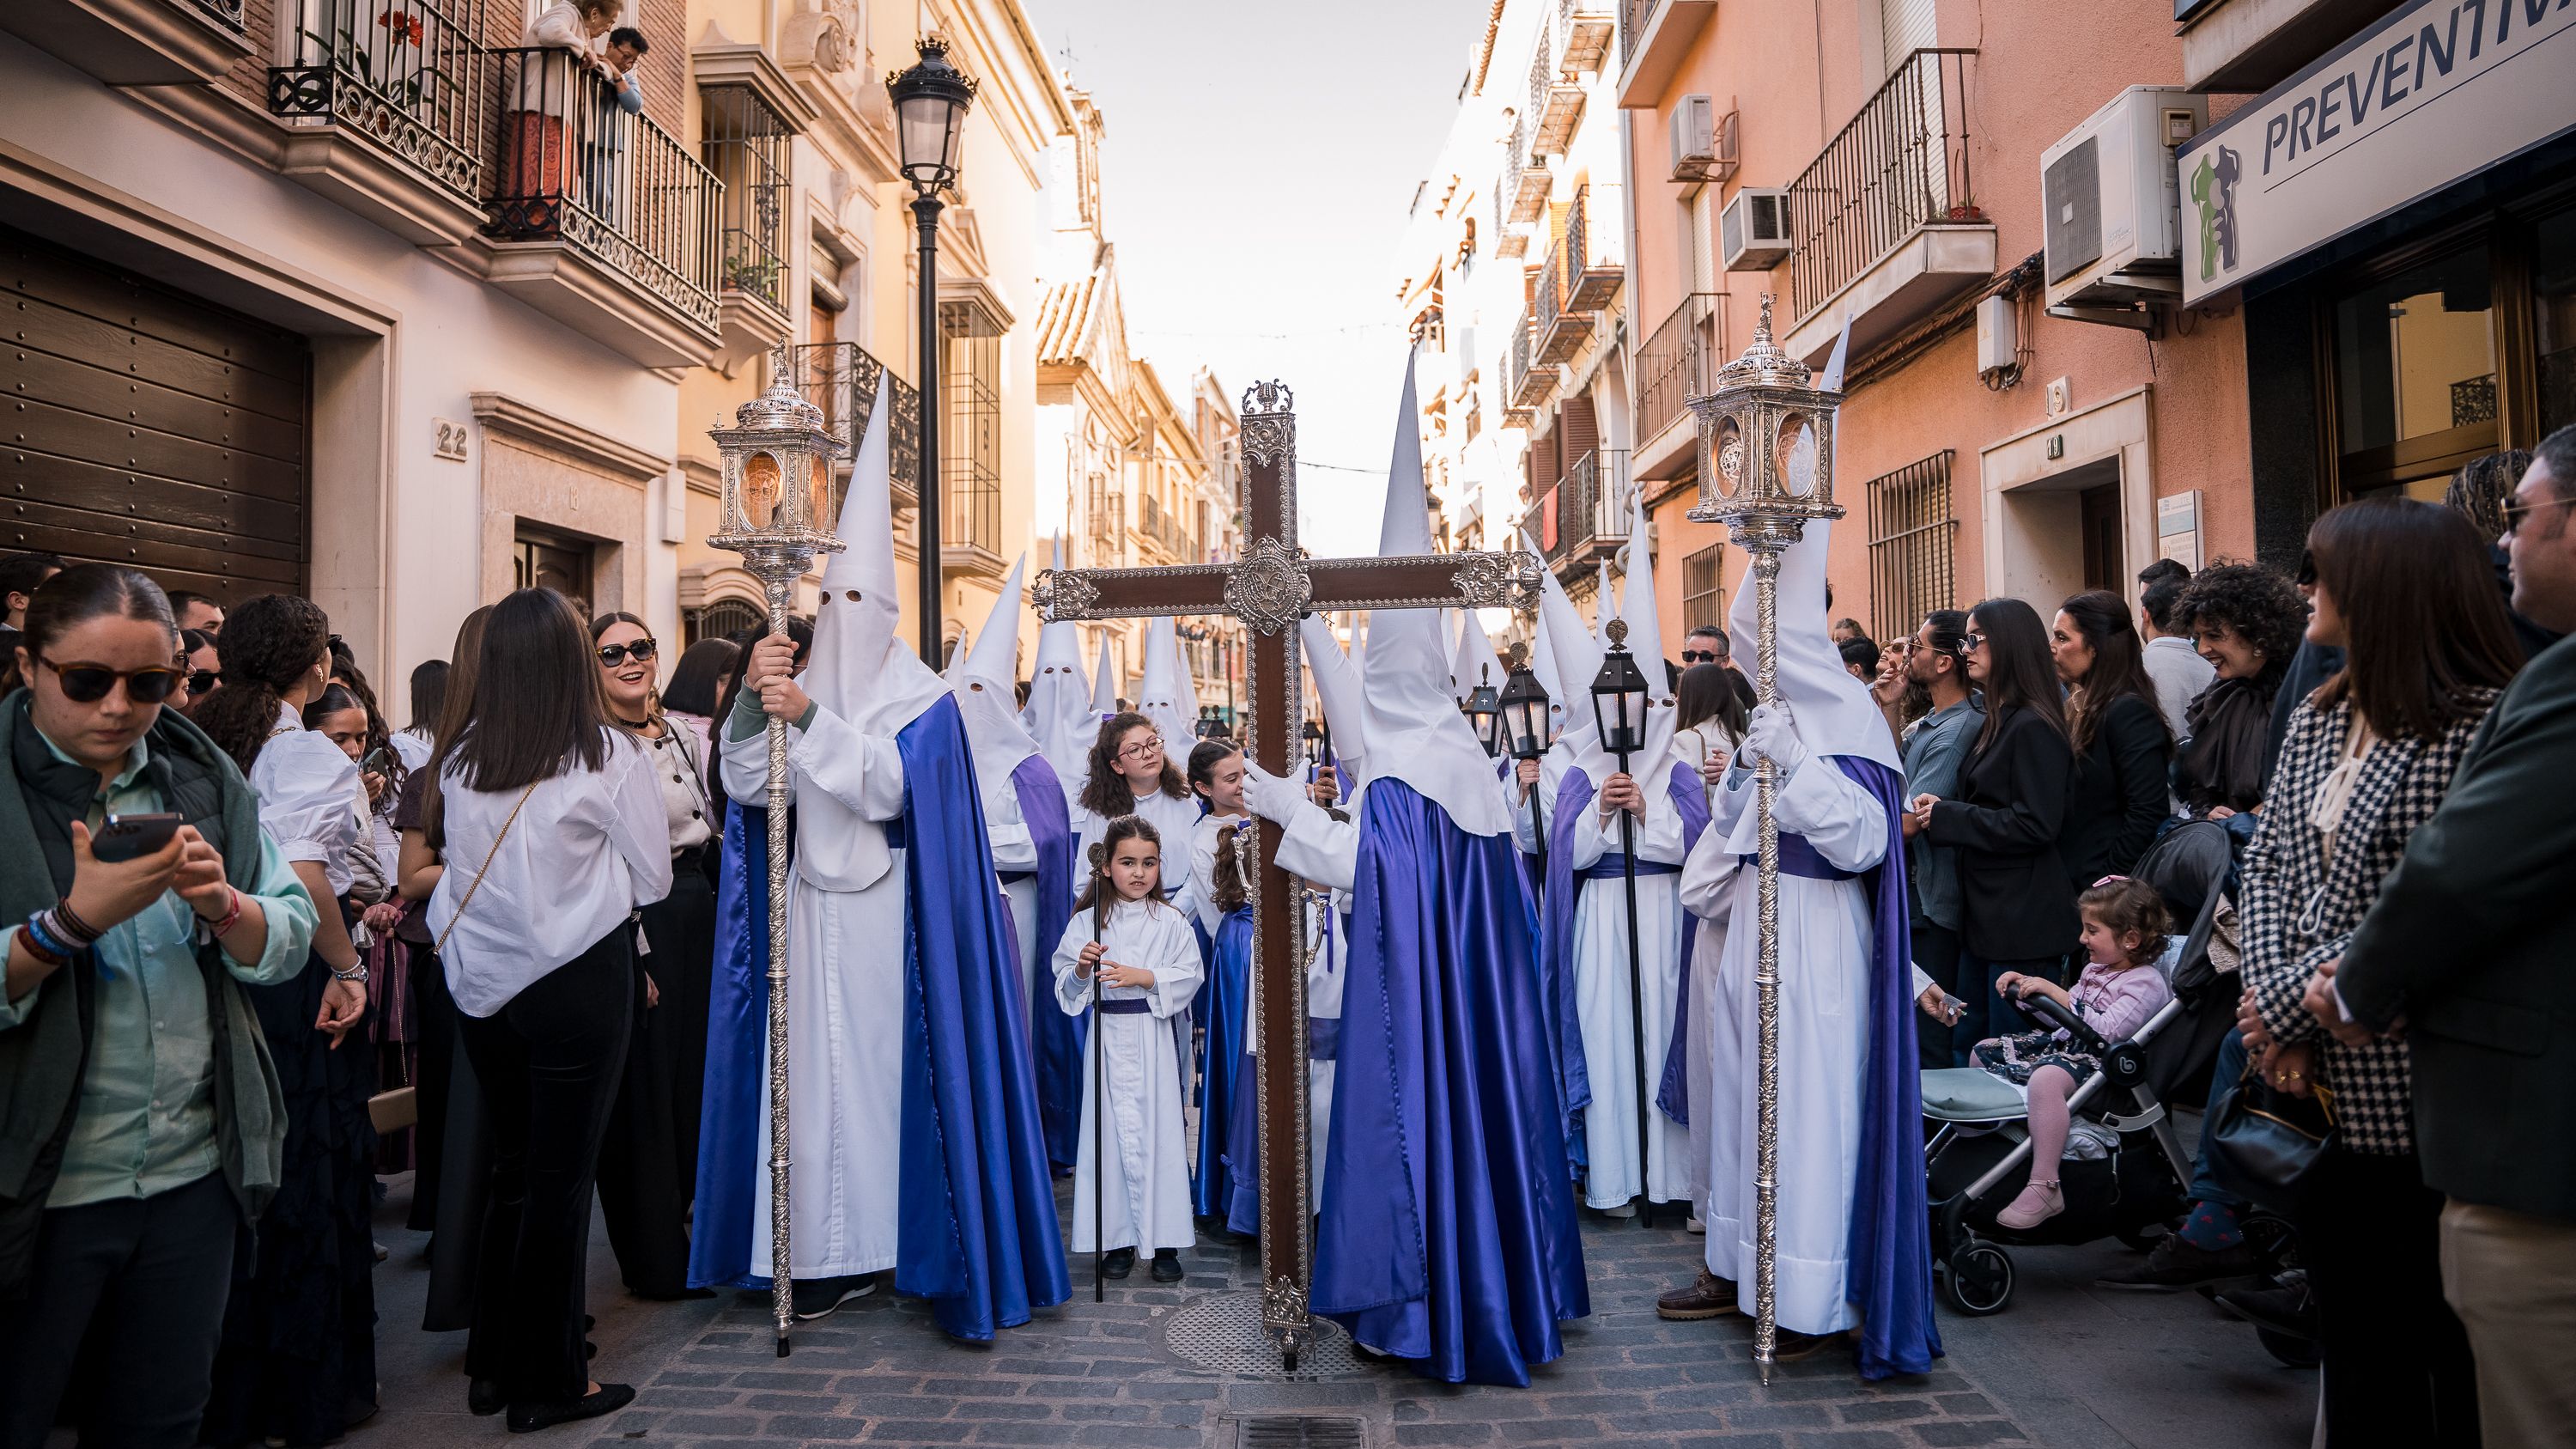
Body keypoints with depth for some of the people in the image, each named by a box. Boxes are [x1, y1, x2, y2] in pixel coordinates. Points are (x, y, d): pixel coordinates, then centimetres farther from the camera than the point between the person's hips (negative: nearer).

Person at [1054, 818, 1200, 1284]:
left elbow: (1189, 976, -5)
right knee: (1112, 1133, 4)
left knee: (1160, 1133, 0)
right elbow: (1066, 988, 4)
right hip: (1108, 1036, 1)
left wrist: (1144, 977, -17)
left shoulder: (1171, 922, 1)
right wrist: (1081, 970, -17)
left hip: (1154, 1036, -1)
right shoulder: (1086, 921, 3)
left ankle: (1165, 1242, 11)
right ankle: (1120, 1240, 16)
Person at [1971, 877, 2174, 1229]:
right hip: (2063, 1042, 10)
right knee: (1984, 1051, 10)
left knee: (2046, 1079, -40)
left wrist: (2055, 992, -26)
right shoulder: (2095, 968, 16)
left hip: (2097, 1059, -10)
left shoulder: (2146, 983, -12)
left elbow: (2107, 1031, -26)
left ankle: (2044, 1188, -40)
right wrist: (2027, 987, 13)